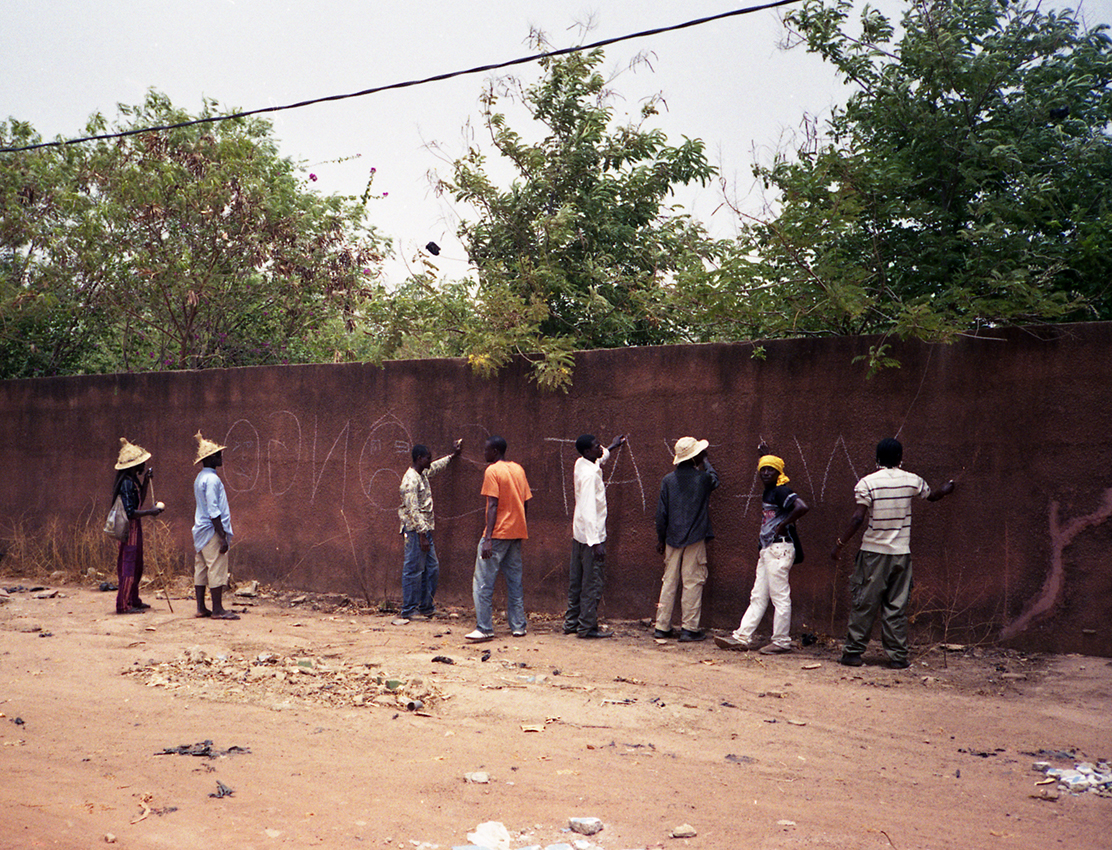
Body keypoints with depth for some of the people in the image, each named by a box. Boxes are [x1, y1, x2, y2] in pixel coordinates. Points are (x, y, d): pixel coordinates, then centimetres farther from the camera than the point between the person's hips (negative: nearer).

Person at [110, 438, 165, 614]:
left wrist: (145, 482, 16)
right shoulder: (127, 483, -18)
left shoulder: (132, 480, 13)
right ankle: (123, 605, -3)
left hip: (134, 528, 10)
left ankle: (134, 600, 25)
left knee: (136, 565, 16)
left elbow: (139, 503, 22)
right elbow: (130, 512, -23)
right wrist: (150, 512, -17)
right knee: (128, 565, -7)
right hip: (129, 529, -10)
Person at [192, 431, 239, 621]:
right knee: (217, 569, -6)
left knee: (201, 569, 10)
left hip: (201, 530, 10)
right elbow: (213, 511, -20)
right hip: (211, 531, -10)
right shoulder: (211, 479, -16)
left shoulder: (200, 477, 15)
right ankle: (218, 610, -3)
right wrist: (222, 536, -19)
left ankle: (201, 608, 14)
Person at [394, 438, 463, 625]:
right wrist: (422, 536, -23)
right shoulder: (411, 480, -17)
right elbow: (413, 510, -21)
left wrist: (453, 455, 47)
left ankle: (426, 608, 21)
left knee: (432, 568, 12)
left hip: (425, 529, 10)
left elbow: (436, 467, 36)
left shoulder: (423, 474, 12)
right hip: (415, 531, -10)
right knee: (413, 571, -4)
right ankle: (408, 612, 3)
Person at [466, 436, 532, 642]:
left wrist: (487, 539, -19)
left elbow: (493, 506, -16)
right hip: (517, 532, 7)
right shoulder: (518, 469, 12)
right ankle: (518, 626, 13)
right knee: (515, 581, 12)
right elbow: (525, 503, 13)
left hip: (498, 533, -7)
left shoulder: (492, 471, -9)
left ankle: (484, 628, -6)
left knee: (483, 582, -3)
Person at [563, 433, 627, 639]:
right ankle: (587, 626, 5)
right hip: (591, 535, -10)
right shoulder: (589, 474, -21)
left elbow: (599, 459, 34)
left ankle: (571, 622, 23)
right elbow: (589, 511, -25)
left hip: (579, 535, 10)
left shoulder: (581, 464, 6)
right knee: (593, 583, -1)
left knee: (576, 581, 15)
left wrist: (611, 448, 45)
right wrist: (596, 542, -25)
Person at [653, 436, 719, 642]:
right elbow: (714, 479, 18)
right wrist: (705, 460, 32)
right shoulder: (702, 478, -8)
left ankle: (662, 626, 12)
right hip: (695, 539, -3)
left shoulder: (668, 480, 0)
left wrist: (660, 538, 12)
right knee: (693, 582, 2)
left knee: (669, 581, 9)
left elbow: (661, 513, 3)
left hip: (672, 539, 3)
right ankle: (689, 628, 2)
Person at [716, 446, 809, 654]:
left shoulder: (781, 491, -12)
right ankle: (742, 637, 11)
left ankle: (781, 642, 4)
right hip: (766, 549, 10)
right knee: (758, 596, 10)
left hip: (779, 548, -10)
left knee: (780, 596, -3)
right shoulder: (768, 492, 16)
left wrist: (783, 525, -18)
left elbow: (802, 507, -27)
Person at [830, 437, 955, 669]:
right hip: (901, 552, 2)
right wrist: (946, 489, 47)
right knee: (897, 606, 7)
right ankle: (898, 656, 8)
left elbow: (858, 518, -14)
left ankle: (854, 652, 6)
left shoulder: (867, 482, -7)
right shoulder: (911, 480, 3)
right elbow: (932, 496, 25)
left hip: (873, 551, -2)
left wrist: (840, 543, -6)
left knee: (864, 604, 4)